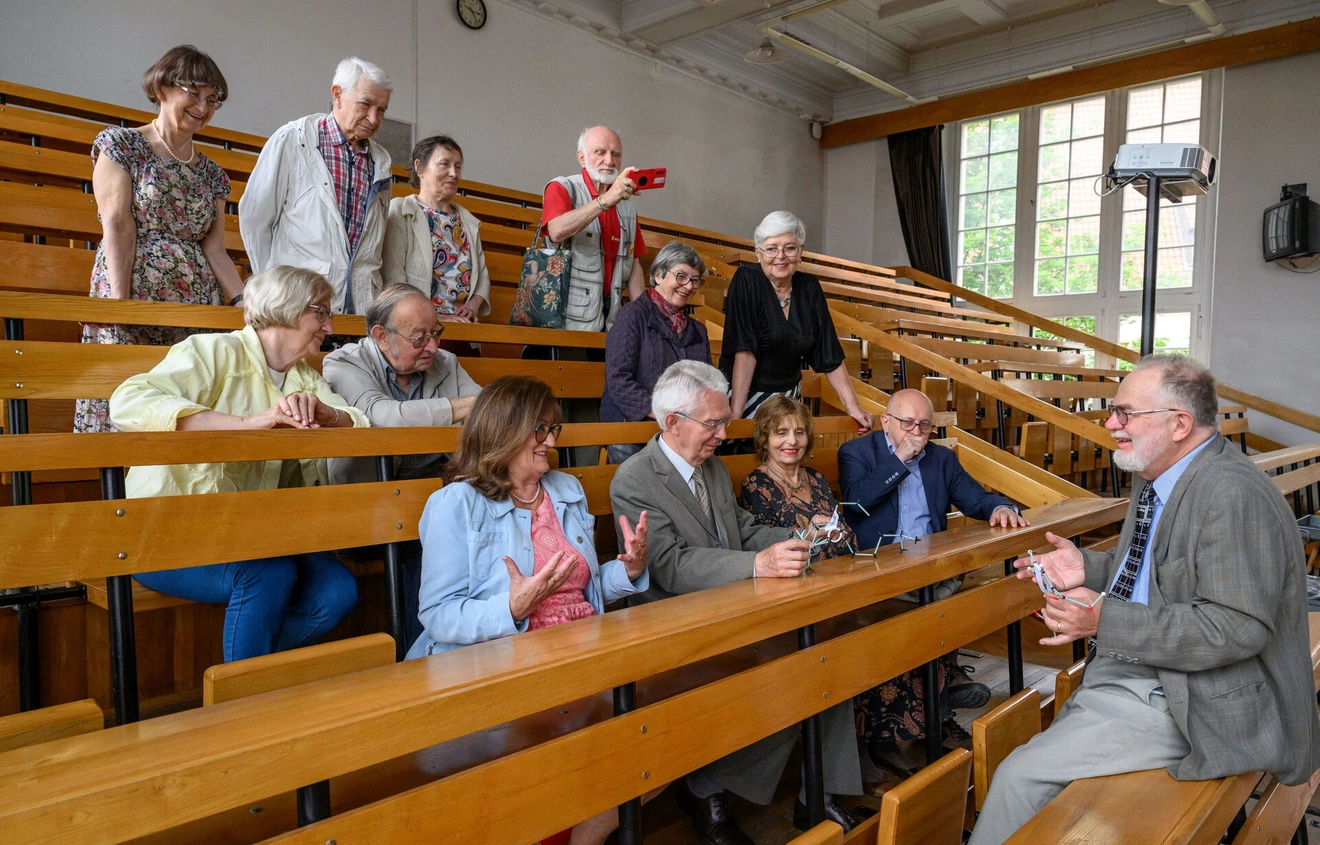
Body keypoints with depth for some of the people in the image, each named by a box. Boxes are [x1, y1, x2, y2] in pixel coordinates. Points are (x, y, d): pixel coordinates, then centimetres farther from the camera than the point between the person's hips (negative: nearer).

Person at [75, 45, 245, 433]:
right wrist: (119, 300, -16)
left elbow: (214, 251, 10)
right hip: (135, 301, -4)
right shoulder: (120, 145, 5)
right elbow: (118, 226, -6)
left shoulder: (212, 173, 17)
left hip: (199, 308, 4)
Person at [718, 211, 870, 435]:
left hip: (788, 395, 5)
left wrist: (852, 406, -3)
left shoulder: (809, 287, -1)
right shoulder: (747, 280, -14)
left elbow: (829, 354, 2)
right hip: (744, 393, -4)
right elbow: (745, 349, -22)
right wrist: (736, 413, -26)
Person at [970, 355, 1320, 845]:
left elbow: (1237, 628, -28)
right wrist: (1088, 569, 4)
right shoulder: (1156, 477, 7)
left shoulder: (1232, 496, -24)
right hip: (1124, 669, 9)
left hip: (1189, 702, -9)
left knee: (1022, 774, -12)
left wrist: (1106, 620, -28)